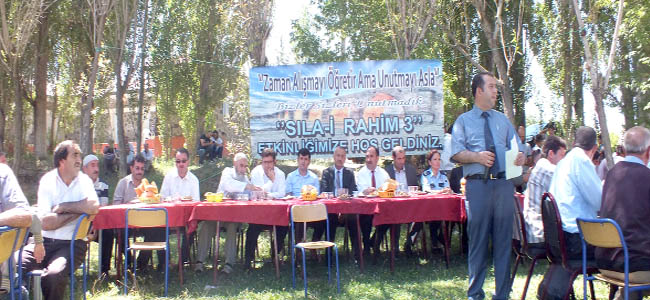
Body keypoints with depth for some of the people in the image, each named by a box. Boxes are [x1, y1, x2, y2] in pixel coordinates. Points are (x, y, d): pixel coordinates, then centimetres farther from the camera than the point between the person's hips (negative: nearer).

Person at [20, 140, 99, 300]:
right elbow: (45, 222, -9)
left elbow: (94, 207, -18)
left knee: (53, 275, -28)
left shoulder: (84, 180, 4)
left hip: (71, 244, -1)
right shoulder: (47, 181, 2)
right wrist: (77, 211, -7)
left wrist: (62, 207, -10)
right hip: (44, 242, 2)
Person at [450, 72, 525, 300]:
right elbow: (456, 153, -2)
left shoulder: (502, 119, 18)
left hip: (504, 184, 3)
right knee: (478, 240, 3)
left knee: (503, 239, 5)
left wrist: (520, 156, -9)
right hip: (477, 185, -3)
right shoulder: (464, 120, 7)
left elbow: (516, 146, 13)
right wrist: (477, 156, -18)